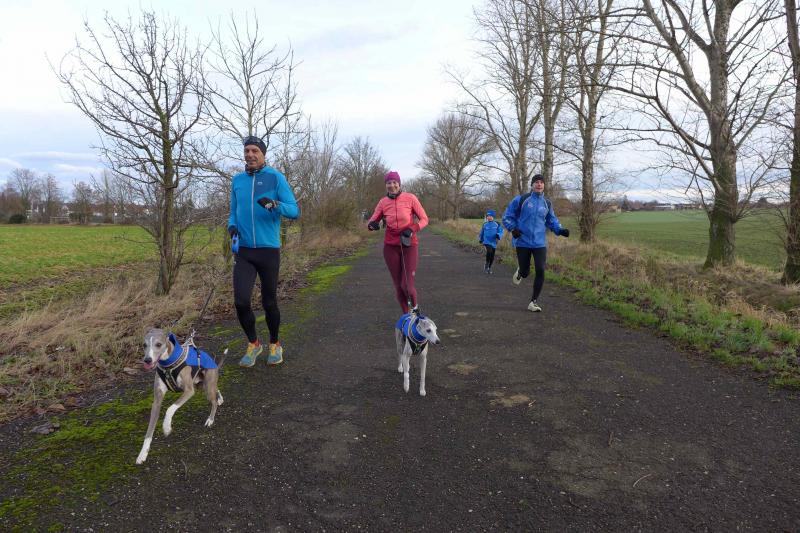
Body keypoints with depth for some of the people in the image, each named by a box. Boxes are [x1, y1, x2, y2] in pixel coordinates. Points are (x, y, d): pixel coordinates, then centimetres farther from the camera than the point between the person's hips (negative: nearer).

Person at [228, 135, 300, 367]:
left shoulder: (275, 178, -3)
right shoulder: (237, 180, 9)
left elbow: (294, 211, -9)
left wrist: (274, 204, -28)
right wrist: (232, 225, -2)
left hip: (269, 250, -3)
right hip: (243, 251, 3)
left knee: (269, 302, 7)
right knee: (241, 301, -8)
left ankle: (274, 345, 30)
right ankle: (253, 343, 17)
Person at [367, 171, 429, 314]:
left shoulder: (410, 198, -7)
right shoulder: (383, 202, 0)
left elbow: (424, 219, -3)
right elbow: (371, 222, 5)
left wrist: (412, 229, -20)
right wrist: (372, 224, -20)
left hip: (409, 246, -2)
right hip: (391, 247, 2)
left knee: (407, 286, -10)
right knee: (398, 285, 6)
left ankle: (414, 306, 23)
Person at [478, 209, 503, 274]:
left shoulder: (497, 224, 0)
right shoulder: (485, 224, 4)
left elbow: (501, 231, -4)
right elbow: (481, 233, 17)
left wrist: (498, 235, -24)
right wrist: (480, 239, 24)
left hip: (493, 242, 1)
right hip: (486, 242, -1)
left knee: (492, 257, 7)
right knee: (489, 251, -28)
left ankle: (489, 267, 30)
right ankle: (486, 264, -8)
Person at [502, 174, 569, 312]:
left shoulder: (547, 203, 9)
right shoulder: (521, 200, -3)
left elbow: (551, 221, 19)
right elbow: (507, 217, 1)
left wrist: (560, 230, 1)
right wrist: (513, 228, -16)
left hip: (540, 243, 2)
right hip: (522, 242, -2)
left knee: (540, 271, -8)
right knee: (525, 272, 6)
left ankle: (534, 301, 5)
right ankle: (520, 272, 47)